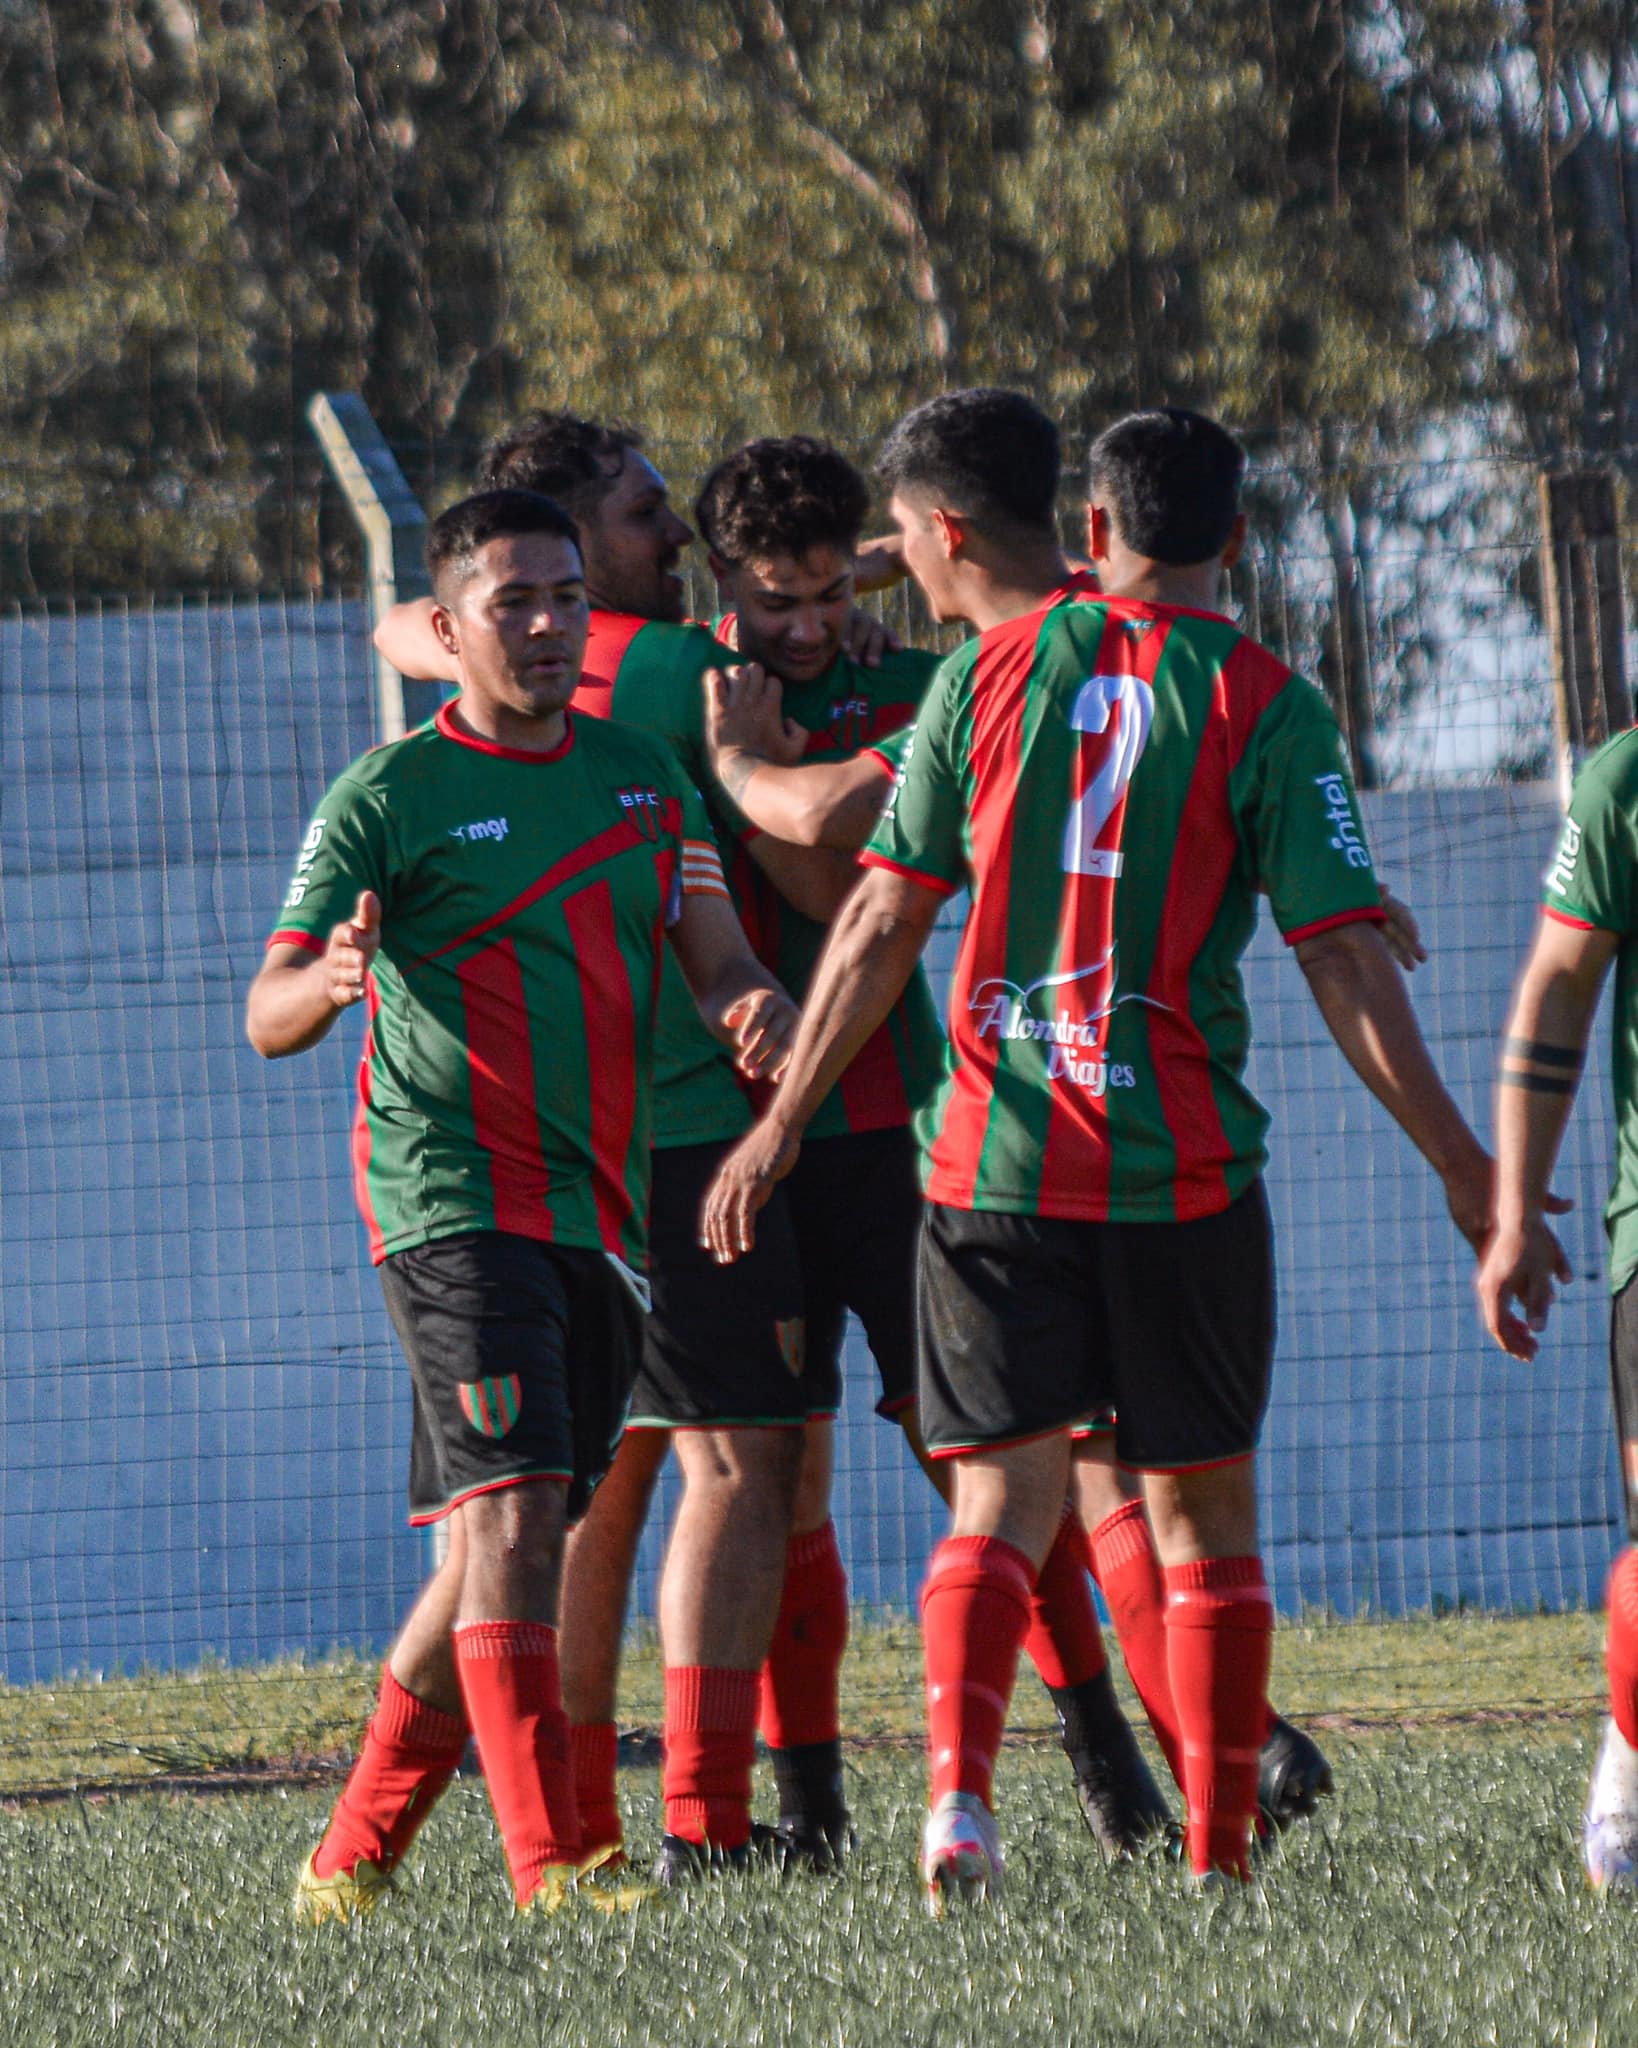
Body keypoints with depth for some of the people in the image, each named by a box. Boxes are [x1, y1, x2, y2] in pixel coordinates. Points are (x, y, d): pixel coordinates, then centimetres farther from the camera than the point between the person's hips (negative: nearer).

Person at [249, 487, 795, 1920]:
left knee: (504, 1553, 9)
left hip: (604, 1212, 6)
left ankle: (353, 1858, 20)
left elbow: (715, 952, 10)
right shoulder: (386, 797, -3)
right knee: (513, 1510, -19)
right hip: (450, 1200, -6)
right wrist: (329, 982, -31)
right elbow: (270, 1017, -7)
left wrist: (756, 1005, -14)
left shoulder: (643, 778, 14)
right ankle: (550, 1866, -23)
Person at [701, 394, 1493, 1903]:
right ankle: (1219, 1855, 9)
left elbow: (882, 924, 2)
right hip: (1185, 1163, -1)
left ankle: (960, 1783, -20)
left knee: (1004, 1496, 3)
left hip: (996, 1158, 1)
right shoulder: (1264, 706, -2)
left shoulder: (991, 674, 3)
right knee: (1203, 1513, 9)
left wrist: (779, 1125, 8)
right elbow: (1346, 962, -6)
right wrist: (1461, 1162, 1)